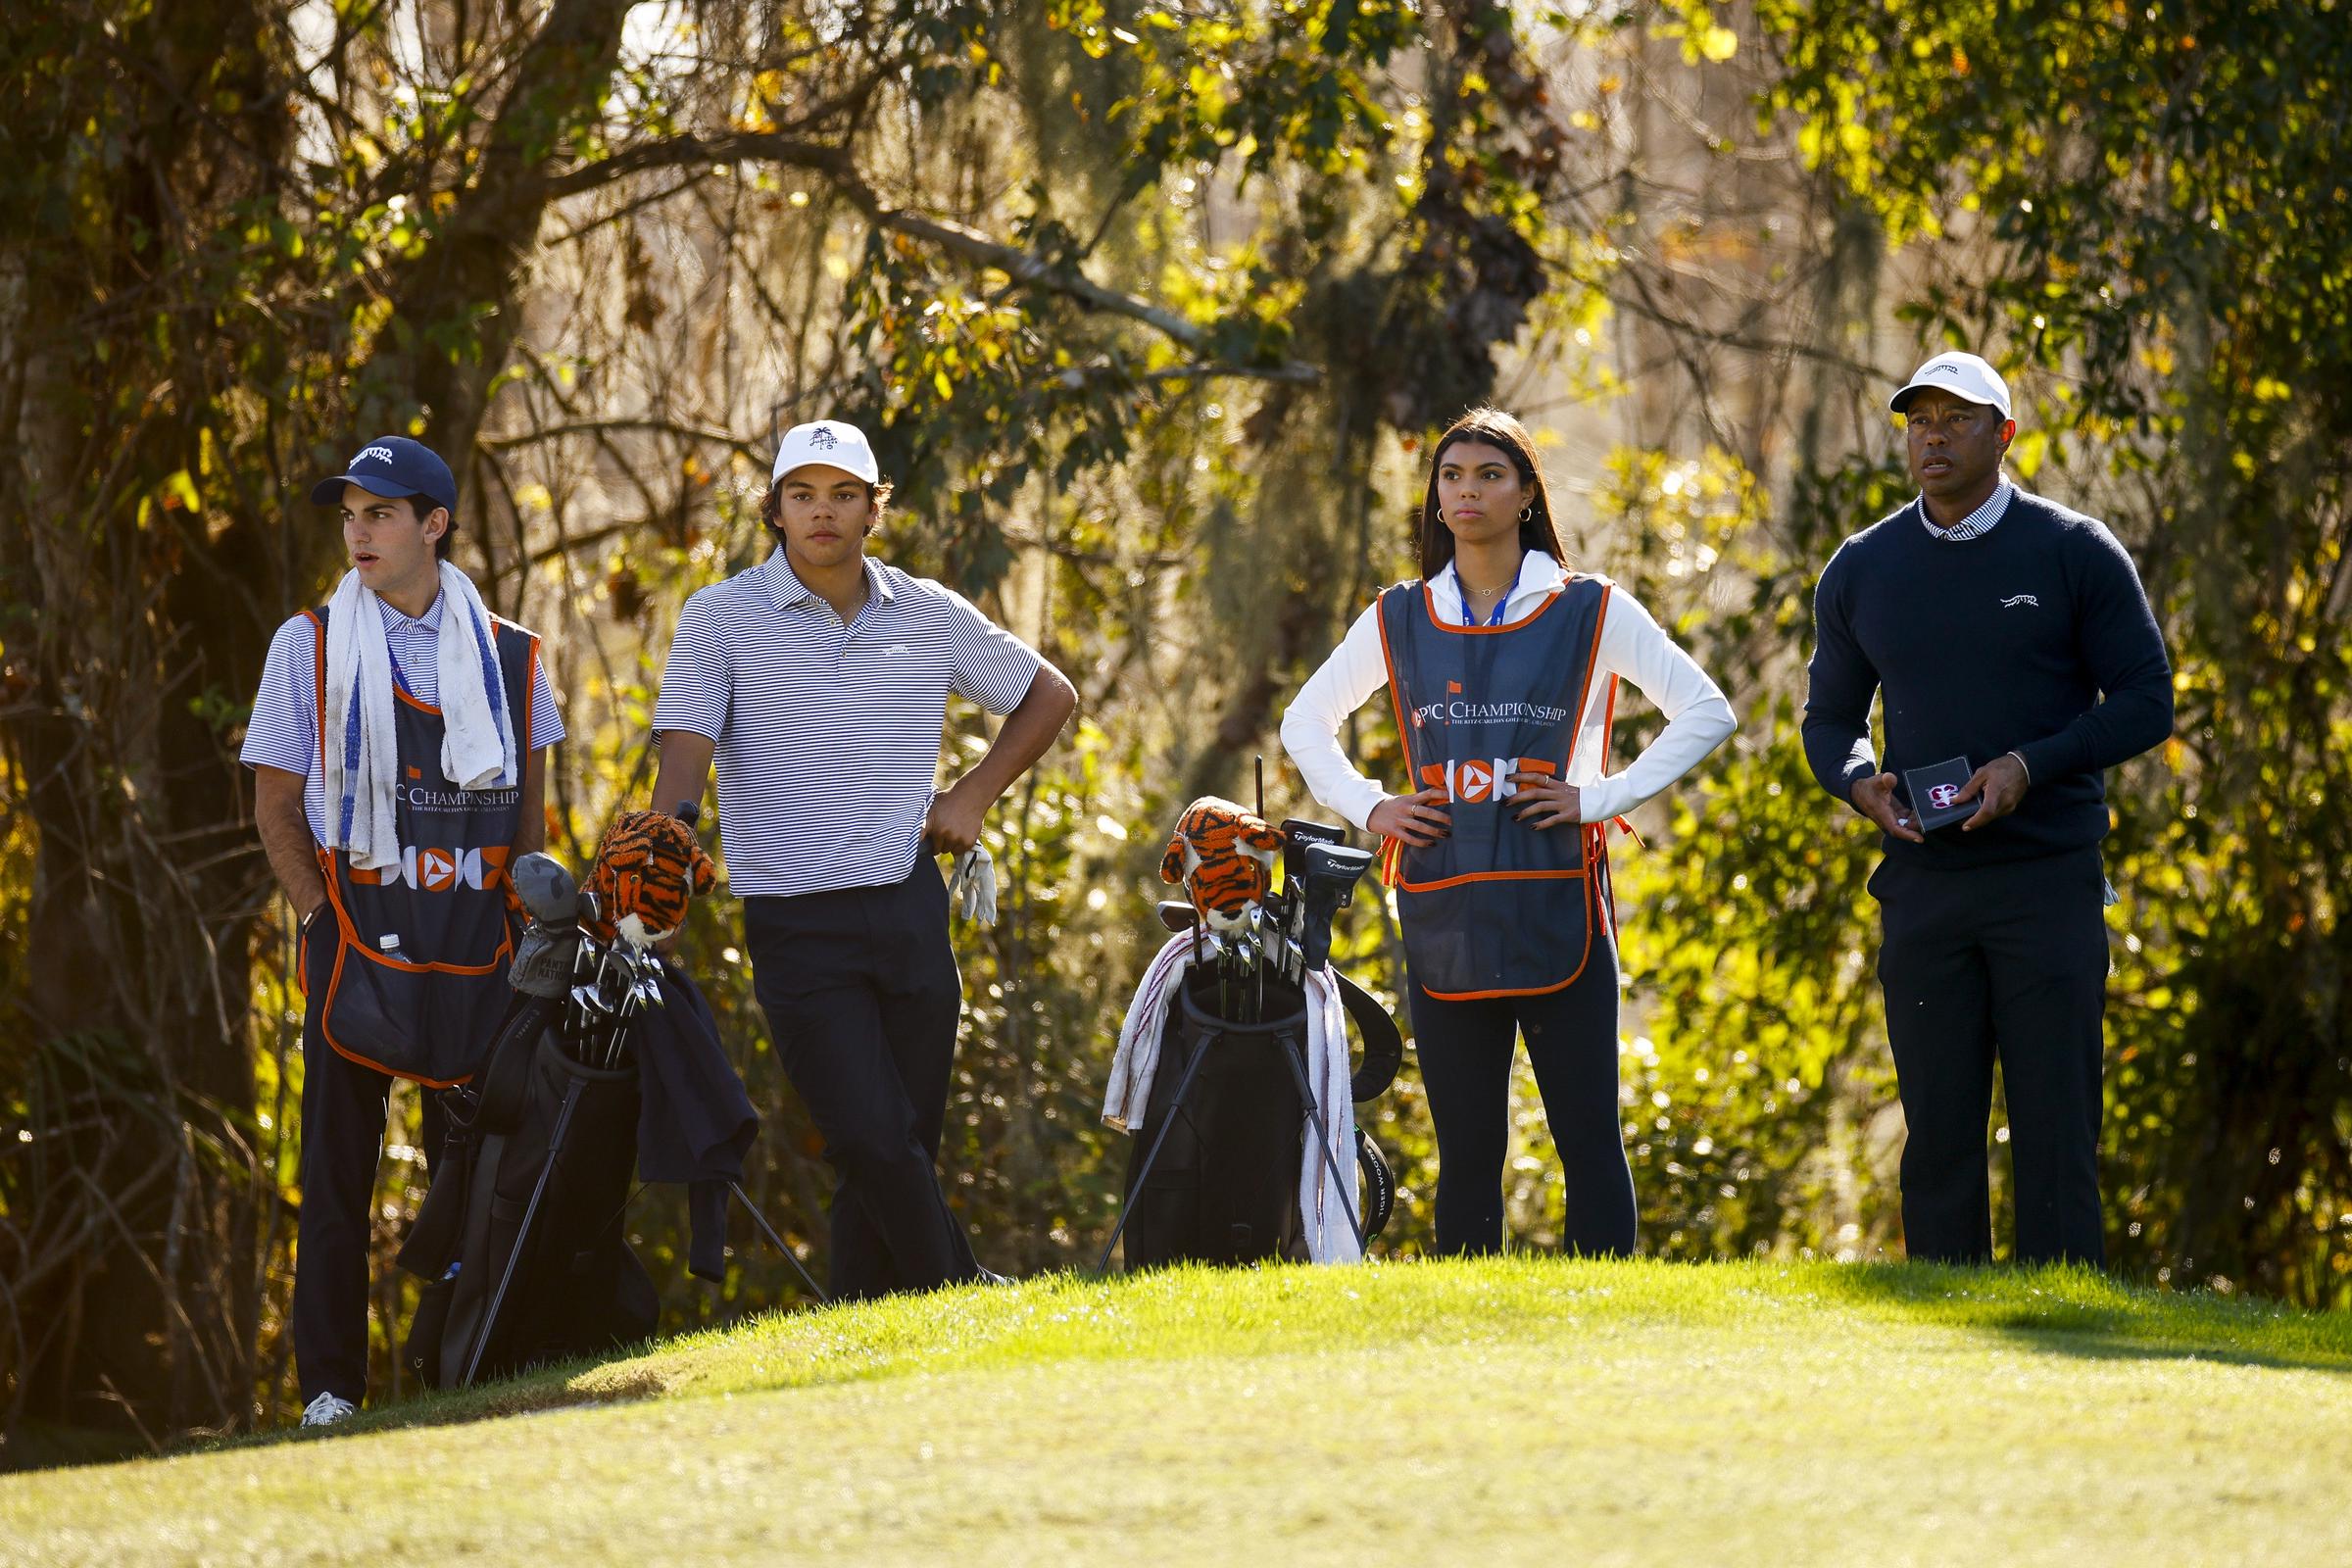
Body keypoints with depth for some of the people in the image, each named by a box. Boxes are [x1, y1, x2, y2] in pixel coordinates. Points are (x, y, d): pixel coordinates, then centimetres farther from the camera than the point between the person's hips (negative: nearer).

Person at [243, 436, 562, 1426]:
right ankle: (329, 1385, 1)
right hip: (355, 932, -1)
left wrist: (519, 919, 3)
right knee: (338, 1165, -2)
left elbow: (528, 812, 15)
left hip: (477, 938, 2)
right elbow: (276, 806, 5)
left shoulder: (508, 655, 9)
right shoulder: (308, 645, 5)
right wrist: (324, 918, -5)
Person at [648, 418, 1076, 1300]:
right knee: (874, 1144, -15)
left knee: (906, 1150, 4)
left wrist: (971, 797, 10)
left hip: (908, 912, 4)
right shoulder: (722, 618, -3)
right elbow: (683, 761, -11)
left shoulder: (929, 615, 7)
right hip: (796, 923, -4)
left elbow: (1048, 697, 21)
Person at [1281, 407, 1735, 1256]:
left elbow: (1706, 713, 4)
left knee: (1589, 1138, -5)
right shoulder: (1400, 620, 11)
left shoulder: (1591, 612, 4)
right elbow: (1305, 722, 24)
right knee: (1466, 1148, 4)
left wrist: (1604, 798, -5)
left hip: (1557, 913, -2)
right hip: (1445, 921, 2)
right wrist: (1366, 807, 8)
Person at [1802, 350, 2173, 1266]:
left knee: (2054, 1129, -6)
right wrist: (1858, 782, -6)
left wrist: (2029, 767, -14)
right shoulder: (1862, 570, 11)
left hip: (2049, 880, -3)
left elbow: (2145, 702, 0)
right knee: (1937, 1135, 3)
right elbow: (1829, 717, 17)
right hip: (1923, 881, 3)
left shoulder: (2075, 553, 1)